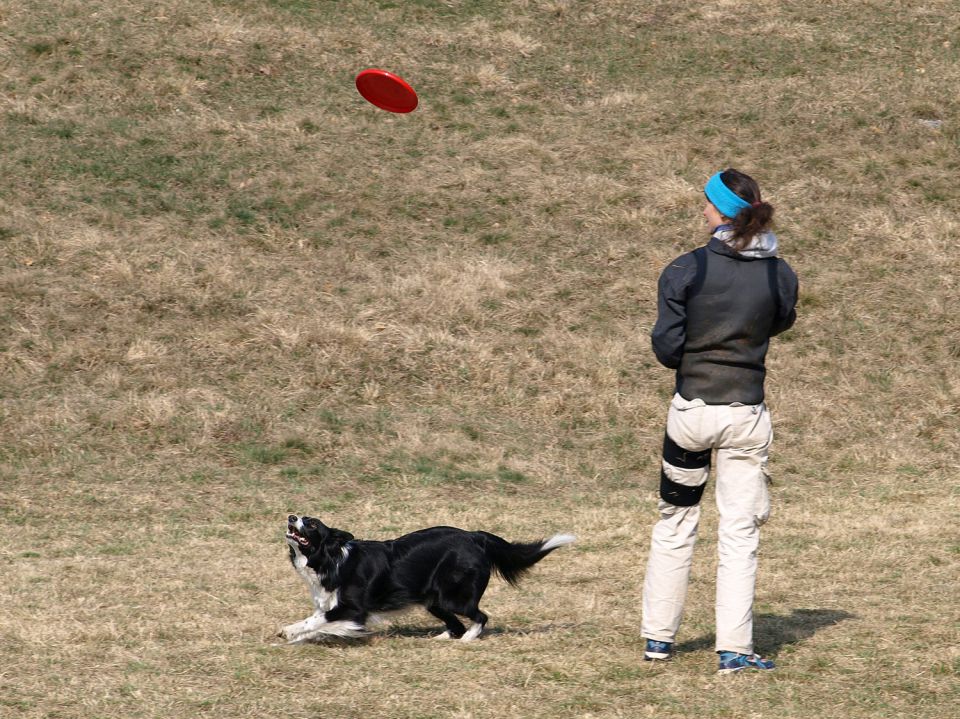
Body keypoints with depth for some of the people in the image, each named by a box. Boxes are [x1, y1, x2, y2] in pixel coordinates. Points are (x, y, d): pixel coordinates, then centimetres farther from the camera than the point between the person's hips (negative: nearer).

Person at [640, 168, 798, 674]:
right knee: (740, 533, 5)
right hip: (747, 414, 1)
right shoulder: (780, 275, -4)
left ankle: (659, 637, 20)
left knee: (675, 523, 14)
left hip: (691, 411, -1)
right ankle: (733, 648, 1)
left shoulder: (685, 270, -10)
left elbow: (666, 348, -9)